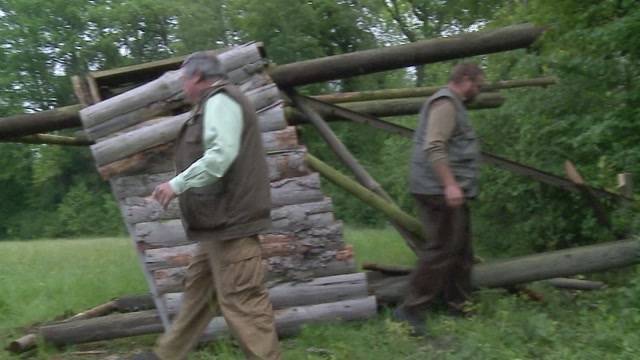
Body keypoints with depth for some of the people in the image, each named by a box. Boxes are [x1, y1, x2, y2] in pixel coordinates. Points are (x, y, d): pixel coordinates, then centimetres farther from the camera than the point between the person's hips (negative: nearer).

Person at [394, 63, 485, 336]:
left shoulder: (452, 104, 23)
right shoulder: (445, 103, -12)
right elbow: (434, 147, -24)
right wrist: (450, 184, -29)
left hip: (449, 191, 11)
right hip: (440, 191, -11)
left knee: (461, 250, 14)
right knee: (442, 249, -11)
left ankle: (458, 305, 23)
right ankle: (411, 309, -7)